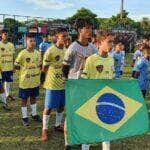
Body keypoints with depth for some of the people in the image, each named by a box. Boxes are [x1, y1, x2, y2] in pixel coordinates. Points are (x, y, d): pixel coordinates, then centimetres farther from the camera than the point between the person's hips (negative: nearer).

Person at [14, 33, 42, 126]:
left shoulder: (37, 53, 3)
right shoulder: (22, 53, -14)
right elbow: (16, 66, -8)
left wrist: (41, 67, -2)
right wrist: (25, 69, -11)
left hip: (36, 81, 5)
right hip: (25, 81, -5)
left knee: (34, 97, 19)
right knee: (24, 99, 8)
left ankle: (34, 114, 35)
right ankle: (24, 117, 20)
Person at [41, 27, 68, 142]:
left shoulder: (67, 50, 3)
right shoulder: (50, 51, -17)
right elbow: (44, 68, -9)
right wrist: (54, 74, -7)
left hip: (64, 83, 6)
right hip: (53, 84, -6)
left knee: (61, 105, 17)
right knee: (49, 107, 3)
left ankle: (58, 125, 36)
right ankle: (45, 129, 18)